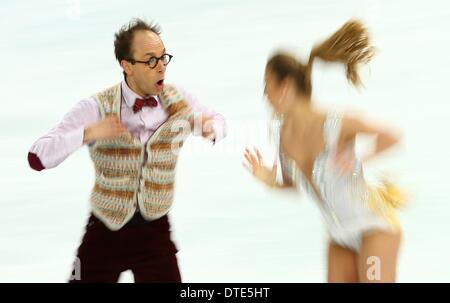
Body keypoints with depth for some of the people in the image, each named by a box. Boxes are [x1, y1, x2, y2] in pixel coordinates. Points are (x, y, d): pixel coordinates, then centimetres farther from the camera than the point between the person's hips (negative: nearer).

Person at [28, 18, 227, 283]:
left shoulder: (178, 100, -4)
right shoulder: (97, 109, -14)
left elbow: (217, 121, 15)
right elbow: (38, 157, -20)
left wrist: (211, 128, -9)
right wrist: (88, 134, -35)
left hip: (155, 230, 2)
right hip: (105, 231, -2)